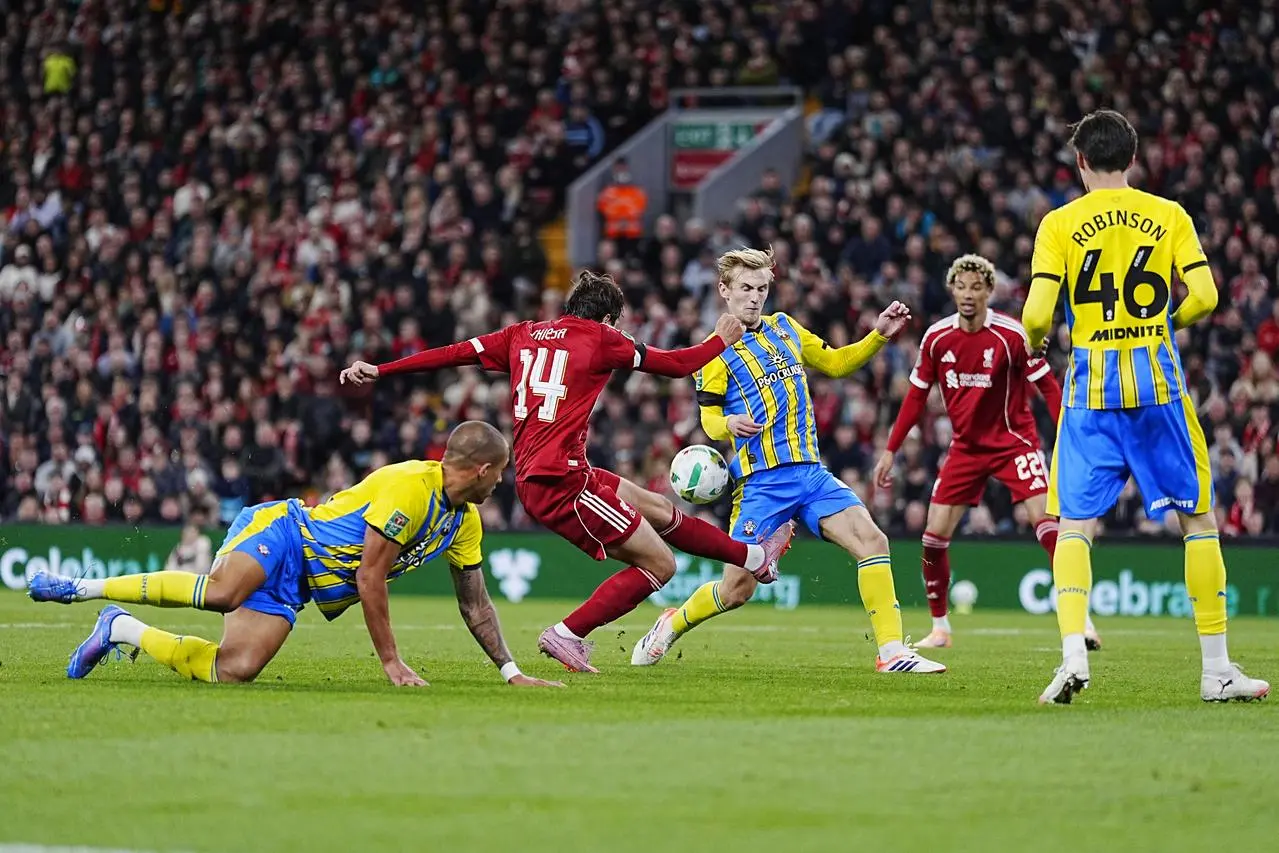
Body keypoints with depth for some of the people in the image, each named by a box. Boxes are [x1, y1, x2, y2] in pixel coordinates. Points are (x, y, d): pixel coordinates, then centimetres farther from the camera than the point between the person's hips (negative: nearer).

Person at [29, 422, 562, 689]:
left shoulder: (466, 524, 11)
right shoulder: (409, 485, -17)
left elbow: (474, 603, 21)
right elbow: (369, 578, -18)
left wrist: (511, 671, 15)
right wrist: (391, 661, -15)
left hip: (296, 590, 8)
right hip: (282, 536, -8)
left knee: (235, 670, -16)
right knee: (223, 592, -39)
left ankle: (122, 631, -1)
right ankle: (80, 588, -23)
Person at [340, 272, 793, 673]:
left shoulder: (523, 334, 13)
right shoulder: (598, 338, -3)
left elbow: (456, 352, 6)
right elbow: (676, 364, 4)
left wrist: (378, 370, 7)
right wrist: (721, 339, 22)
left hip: (534, 476, 8)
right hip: (560, 479, -8)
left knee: (660, 509, 21)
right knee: (660, 565, -2)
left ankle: (753, 555, 34)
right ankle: (568, 635, -5)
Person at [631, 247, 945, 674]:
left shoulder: (785, 328, 14)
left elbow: (835, 363, 25)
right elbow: (709, 419, -4)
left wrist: (879, 335, 11)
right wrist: (730, 424, -28)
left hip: (810, 471, 5)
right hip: (761, 481, -5)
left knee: (871, 539, -15)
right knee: (737, 589, -4)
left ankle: (892, 651, -14)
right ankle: (673, 623, 26)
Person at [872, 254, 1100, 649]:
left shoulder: (1011, 334, -15)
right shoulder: (937, 338, -3)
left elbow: (1048, 387, -11)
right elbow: (916, 395, 8)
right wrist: (891, 450, 6)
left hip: (1014, 439, -4)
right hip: (967, 445, 4)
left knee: (1047, 522, -19)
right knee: (934, 535, -2)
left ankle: (1081, 621, -15)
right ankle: (939, 628, 16)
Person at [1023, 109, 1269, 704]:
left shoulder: (1060, 224, 1)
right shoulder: (1169, 216, 4)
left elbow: (1038, 314, -7)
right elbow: (1203, 297, -5)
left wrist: (1036, 339, 15)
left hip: (1090, 387, 0)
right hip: (1157, 383, 1)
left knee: (1074, 526, 2)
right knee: (1198, 519, 9)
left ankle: (1073, 655, -17)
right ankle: (1216, 668, 8)